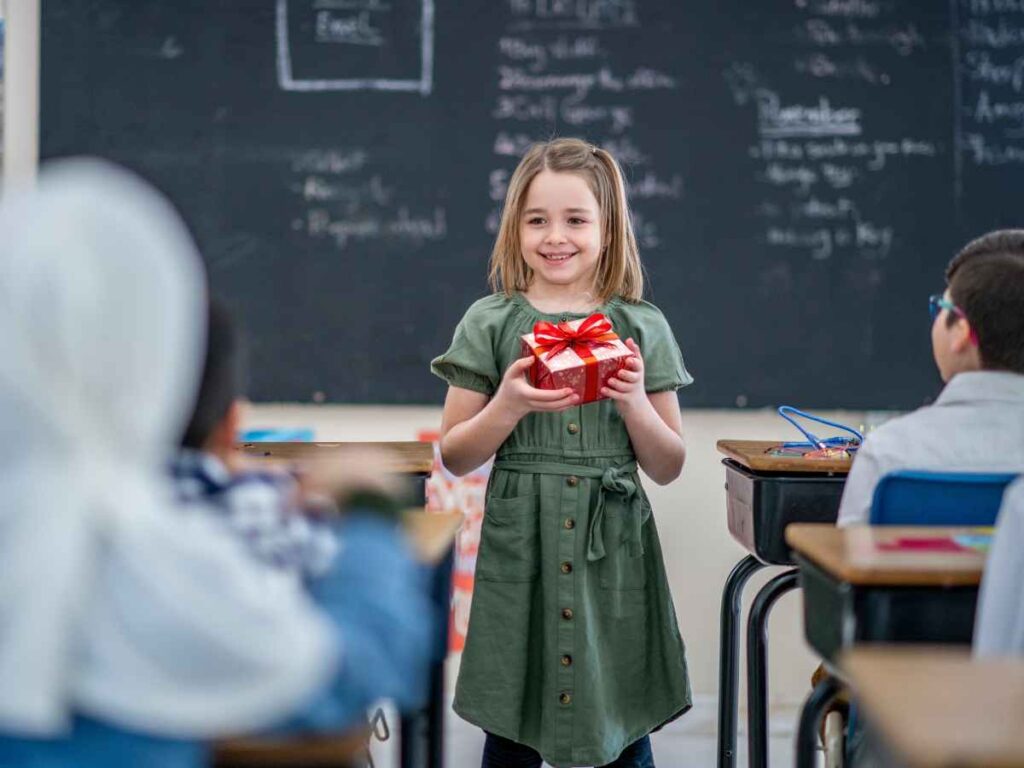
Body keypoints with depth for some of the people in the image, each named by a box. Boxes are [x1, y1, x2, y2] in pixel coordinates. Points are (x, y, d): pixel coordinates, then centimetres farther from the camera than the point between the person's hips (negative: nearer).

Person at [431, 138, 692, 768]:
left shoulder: (642, 327, 4)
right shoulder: (490, 323, 3)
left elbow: (668, 467, 7)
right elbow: (456, 457, 3)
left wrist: (634, 401, -10)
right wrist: (508, 406, -13)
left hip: (613, 549, 1)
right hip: (519, 548, 0)